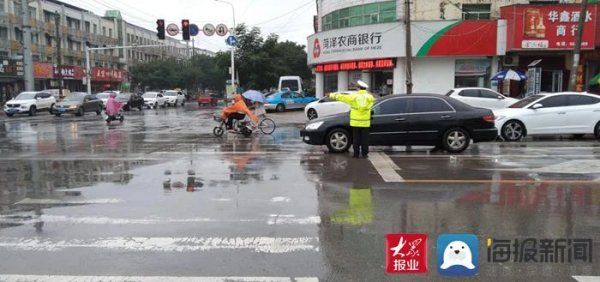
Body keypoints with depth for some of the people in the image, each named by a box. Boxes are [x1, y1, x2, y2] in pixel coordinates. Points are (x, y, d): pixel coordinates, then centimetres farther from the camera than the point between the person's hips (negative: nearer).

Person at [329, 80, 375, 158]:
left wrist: (332, 95, 18)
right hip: (365, 122, 1)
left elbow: (342, 97, 4)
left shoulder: (353, 96, -5)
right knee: (365, 139, 5)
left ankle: (356, 153, 9)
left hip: (355, 122, -1)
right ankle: (365, 153, 7)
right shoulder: (369, 97, -2)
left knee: (356, 139, 6)